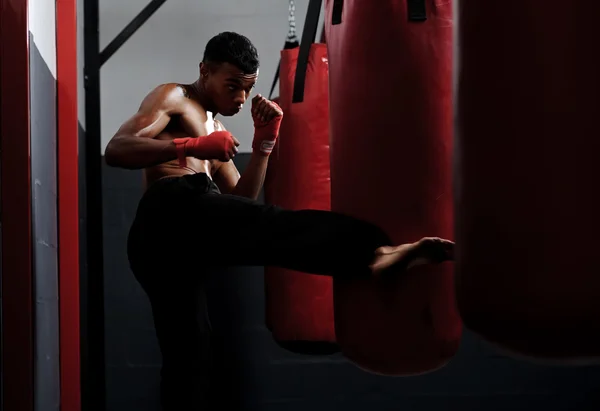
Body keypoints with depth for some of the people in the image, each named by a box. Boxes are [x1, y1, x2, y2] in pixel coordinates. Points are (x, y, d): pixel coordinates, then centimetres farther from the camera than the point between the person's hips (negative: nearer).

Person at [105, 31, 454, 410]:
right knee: (271, 225, -30)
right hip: (173, 209, -9)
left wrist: (264, 142, 16)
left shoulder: (212, 128, 36)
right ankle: (374, 253, -53)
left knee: (188, 358, 7)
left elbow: (241, 202, 25)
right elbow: (116, 149, -6)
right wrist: (193, 145, -16)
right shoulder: (173, 98, 11)